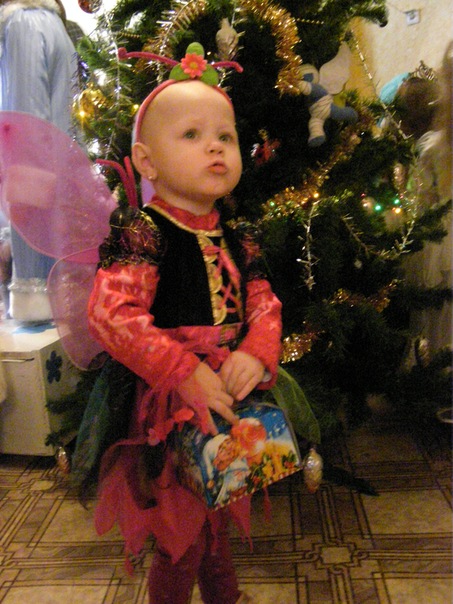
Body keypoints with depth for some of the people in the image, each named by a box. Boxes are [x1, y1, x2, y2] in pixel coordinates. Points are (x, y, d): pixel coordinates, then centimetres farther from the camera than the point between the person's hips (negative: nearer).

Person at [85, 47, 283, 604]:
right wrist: (187, 374, -28)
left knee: (216, 526, 29)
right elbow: (110, 315, -27)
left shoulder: (236, 242, 4)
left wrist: (257, 353, -17)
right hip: (167, 409, -6)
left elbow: (264, 304, 4)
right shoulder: (141, 233, -17)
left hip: (228, 401, 7)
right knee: (181, 547, 12)